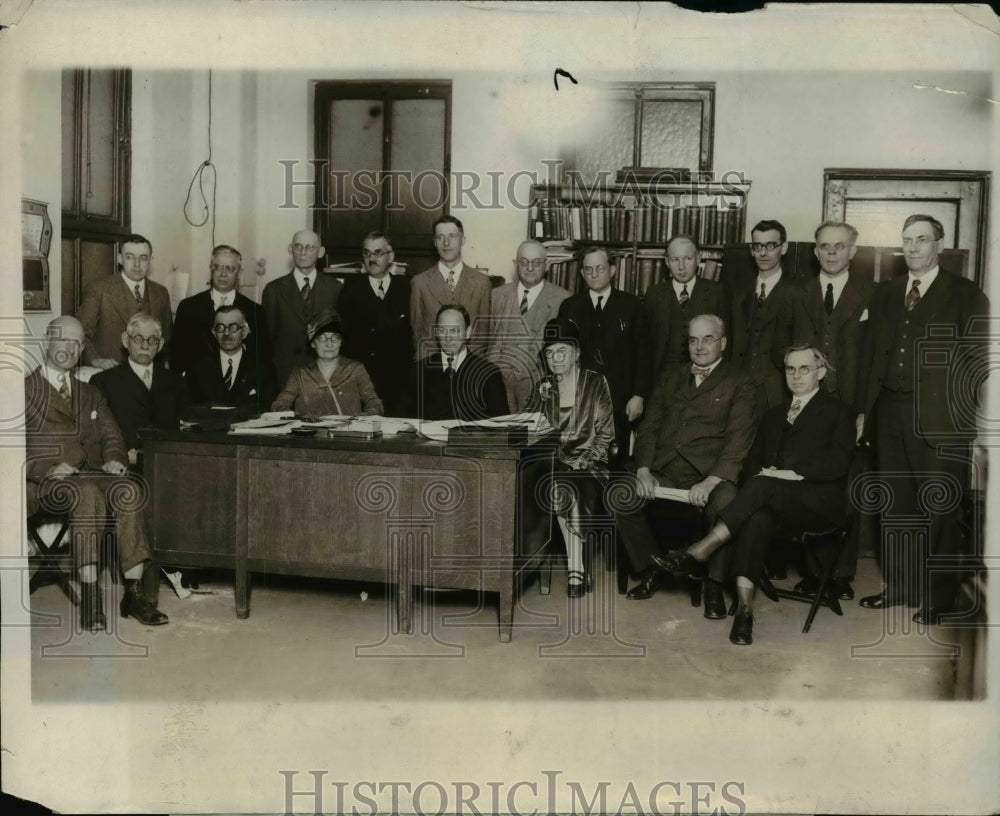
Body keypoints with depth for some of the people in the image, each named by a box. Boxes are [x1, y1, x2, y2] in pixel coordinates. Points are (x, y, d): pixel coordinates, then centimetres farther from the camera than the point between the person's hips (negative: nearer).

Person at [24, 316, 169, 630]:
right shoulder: (24, 389, 11)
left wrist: (114, 459, -4)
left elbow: (111, 436, 20)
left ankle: (134, 593, -30)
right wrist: (47, 469, -17)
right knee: (89, 494, -38)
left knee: (127, 490, -31)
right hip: (45, 483, -4)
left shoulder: (90, 394, 28)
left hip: (92, 475, 4)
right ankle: (90, 597, -38)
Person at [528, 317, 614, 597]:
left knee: (568, 489, -33)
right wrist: (541, 400, -7)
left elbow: (605, 433, 1)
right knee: (562, 488, -31)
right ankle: (577, 568, -26)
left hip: (588, 462, -2)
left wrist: (583, 461, -13)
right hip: (553, 462, 2)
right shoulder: (543, 387, 14)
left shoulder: (596, 383, 5)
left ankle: (574, 568, -26)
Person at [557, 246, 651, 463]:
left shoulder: (631, 305, 5)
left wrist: (639, 395, -3)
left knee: (617, 461, 2)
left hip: (620, 403, -1)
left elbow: (642, 353, 4)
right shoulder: (569, 307, 8)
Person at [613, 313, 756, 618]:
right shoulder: (670, 377, 22)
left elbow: (738, 438, -5)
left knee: (726, 505, -35)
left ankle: (714, 584, -10)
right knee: (621, 497, -22)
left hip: (710, 474, -3)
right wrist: (643, 470, -3)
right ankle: (651, 568, 4)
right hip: (664, 472, 4)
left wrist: (711, 481, -20)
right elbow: (649, 426, 15)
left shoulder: (740, 384, 8)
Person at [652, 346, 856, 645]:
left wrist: (789, 474, -15)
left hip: (821, 501, -3)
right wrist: (760, 474, -5)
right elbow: (752, 461, 19)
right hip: (774, 501, 4)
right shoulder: (774, 415, 28)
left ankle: (697, 553, -36)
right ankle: (744, 608, -41)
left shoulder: (837, 411, 12)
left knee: (762, 487, -34)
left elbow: (837, 463, -4)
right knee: (757, 517, -34)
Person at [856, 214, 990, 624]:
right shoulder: (885, 293, 13)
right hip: (890, 412, 5)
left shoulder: (965, 295, -1)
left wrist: (962, 418, -12)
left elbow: (975, 360, -4)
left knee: (938, 510, 0)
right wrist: (863, 409, 8)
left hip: (938, 418, -5)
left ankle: (938, 595, 13)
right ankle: (900, 585, 23)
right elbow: (870, 354, 13)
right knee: (896, 505, 12)